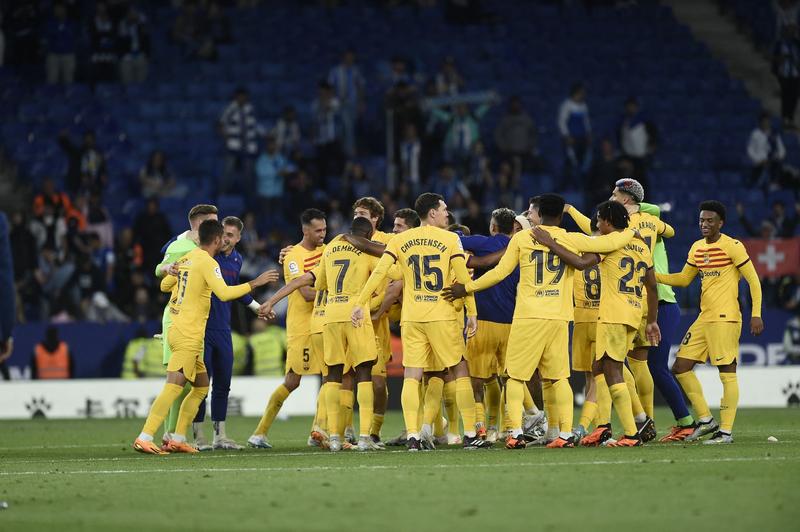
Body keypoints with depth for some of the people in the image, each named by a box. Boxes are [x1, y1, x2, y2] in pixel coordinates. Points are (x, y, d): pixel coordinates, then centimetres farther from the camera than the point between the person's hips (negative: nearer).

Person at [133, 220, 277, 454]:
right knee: (173, 388, -14)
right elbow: (224, 293, -22)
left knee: (201, 386, 15)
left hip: (179, 329, 10)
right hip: (188, 336, -10)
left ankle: (177, 439, 12)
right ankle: (144, 438, -20)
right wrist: (255, 283, -14)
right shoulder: (207, 263, -11)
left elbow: (165, 285, 24)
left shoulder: (187, 259, 13)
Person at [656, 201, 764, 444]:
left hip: (725, 319, -9)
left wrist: (756, 314, -15)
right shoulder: (697, 248, 14)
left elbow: (753, 280, -8)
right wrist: (654, 275, 12)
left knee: (727, 373, -8)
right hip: (704, 319, 9)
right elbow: (684, 279, 25)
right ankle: (705, 420, 15)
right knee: (681, 367, 7)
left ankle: (726, 431, -6)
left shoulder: (732, 246, -8)